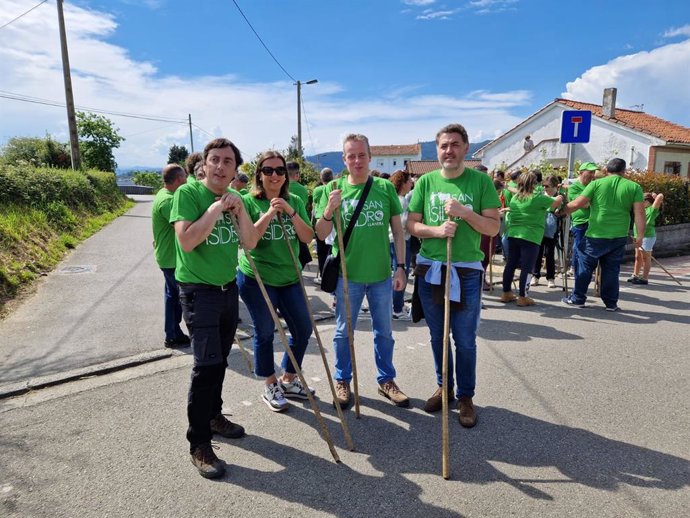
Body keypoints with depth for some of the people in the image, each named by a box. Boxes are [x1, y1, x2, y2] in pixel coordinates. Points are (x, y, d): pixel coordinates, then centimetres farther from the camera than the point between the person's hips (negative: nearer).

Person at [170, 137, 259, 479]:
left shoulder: (234, 197, 7)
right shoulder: (188, 193, -11)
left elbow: (250, 243, -1)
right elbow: (186, 240, -23)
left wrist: (239, 209, -12)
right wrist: (215, 209, -21)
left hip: (228, 288, 6)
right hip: (199, 291, -6)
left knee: (219, 360, 15)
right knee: (207, 363, -11)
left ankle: (213, 416, 35)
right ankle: (199, 443, 2)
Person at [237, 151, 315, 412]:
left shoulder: (295, 201, 3)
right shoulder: (249, 202, -8)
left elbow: (308, 238, -4)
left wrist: (291, 212, -17)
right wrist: (269, 214, -23)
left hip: (289, 277, 5)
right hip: (256, 279, -4)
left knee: (303, 329, 10)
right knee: (265, 332, 6)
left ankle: (288, 380, 31)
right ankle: (270, 386, 27)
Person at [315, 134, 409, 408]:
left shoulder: (386, 188, -1)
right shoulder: (334, 189, -3)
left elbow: (398, 230, 4)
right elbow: (321, 234, -4)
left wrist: (401, 266, -1)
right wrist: (329, 210, -23)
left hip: (381, 273, 2)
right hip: (347, 273, -1)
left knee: (384, 332, 15)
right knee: (343, 332, 12)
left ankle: (386, 380, 34)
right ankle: (342, 381, 31)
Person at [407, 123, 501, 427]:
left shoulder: (481, 181, -3)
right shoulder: (426, 182, 3)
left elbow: (493, 228, -5)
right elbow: (412, 225, 2)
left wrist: (464, 212, -19)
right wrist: (437, 231, -16)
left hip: (467, 272, -2)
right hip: (429, 270, 3)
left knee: (465, 341, 7)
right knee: (437, 336, 16)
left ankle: (465, 396, 26)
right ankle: (443, 387, 35)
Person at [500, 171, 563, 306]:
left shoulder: (514, 198, 9)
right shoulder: (538, 198, -9)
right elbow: (557, 203, 2)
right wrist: (559, 198, 26)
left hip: (513, 235, 6)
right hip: (530, 237, -6)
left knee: (511, 264, 11)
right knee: (527, 268, -1)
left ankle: (506, 293, 18)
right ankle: (522, 297, 2)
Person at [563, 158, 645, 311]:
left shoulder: (597, 184, -1)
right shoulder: (634, 187, 5)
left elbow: (578, 203, -7)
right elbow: (639, 213, -1)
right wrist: (640, 236, 4)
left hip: (596, 235, -2)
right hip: (619, 237, 2)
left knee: (585, 267, 10)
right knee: (611, 270, 12)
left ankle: (578, 299, 14)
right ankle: (611, 303, 17)